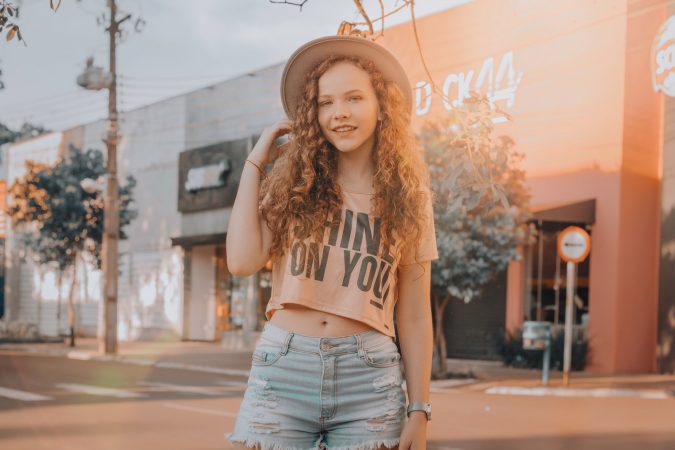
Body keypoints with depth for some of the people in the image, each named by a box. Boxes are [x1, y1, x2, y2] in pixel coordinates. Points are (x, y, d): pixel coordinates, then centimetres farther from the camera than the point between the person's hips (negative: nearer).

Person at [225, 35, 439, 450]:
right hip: (282, 371, 0)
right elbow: (243, 261, -9)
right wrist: (255, 162, 0)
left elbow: (414, 317, 8)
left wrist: (419, 410, 3)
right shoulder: (291, 183, 6)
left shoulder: (408, 200, 7)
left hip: (368, 379, 0)